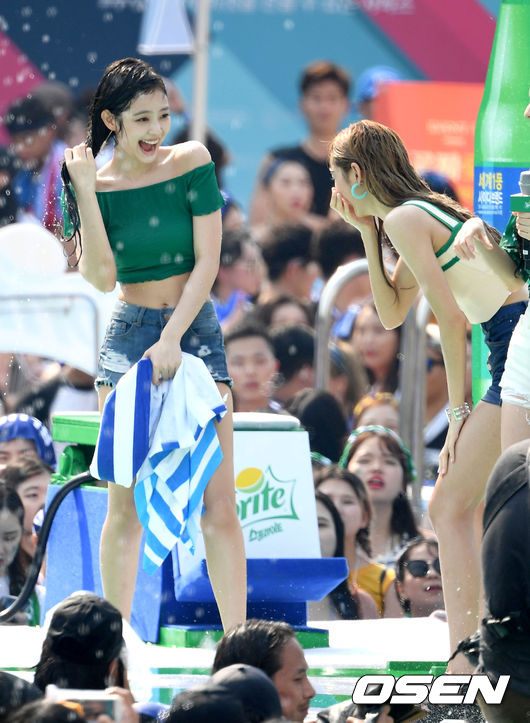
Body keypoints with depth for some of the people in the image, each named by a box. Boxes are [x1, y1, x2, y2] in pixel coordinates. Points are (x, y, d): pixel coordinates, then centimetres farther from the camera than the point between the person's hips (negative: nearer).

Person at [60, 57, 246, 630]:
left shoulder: (192, 163, -2)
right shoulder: (96, 184, 0)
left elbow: (207, 260, -4)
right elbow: (102, 277, -12)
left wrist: (172, 338, -12)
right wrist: (85, 191, -16)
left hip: (194, 330, -1)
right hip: (128, 336, 1)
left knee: (218, 502, -7)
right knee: (125, 502, -1)